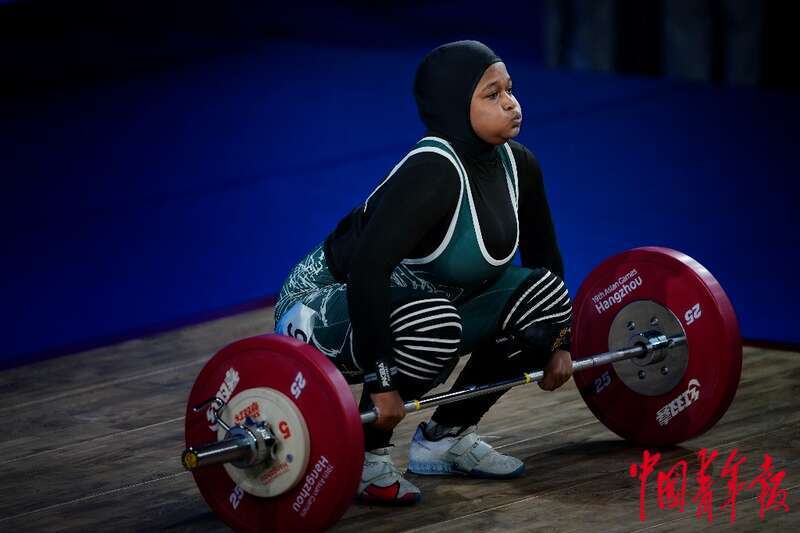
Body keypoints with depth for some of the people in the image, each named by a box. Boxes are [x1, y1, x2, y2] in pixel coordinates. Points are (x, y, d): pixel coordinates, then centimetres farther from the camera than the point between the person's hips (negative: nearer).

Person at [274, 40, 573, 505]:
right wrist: (380, 381, -39)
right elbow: (365, 268, -39)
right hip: (325, 309, -8)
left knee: (542, 293, -7)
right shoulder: (432, 172, -31)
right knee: (431, 324, -37)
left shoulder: (516, 165, -6)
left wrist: (559, 339, 12)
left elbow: (544, 255, 12)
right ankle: (360, 454, -13)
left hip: (418, 305, 8)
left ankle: (446, 437, 7)